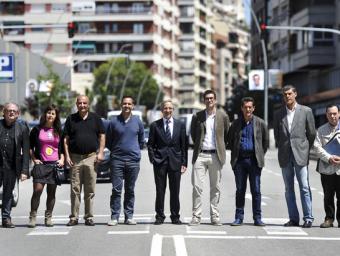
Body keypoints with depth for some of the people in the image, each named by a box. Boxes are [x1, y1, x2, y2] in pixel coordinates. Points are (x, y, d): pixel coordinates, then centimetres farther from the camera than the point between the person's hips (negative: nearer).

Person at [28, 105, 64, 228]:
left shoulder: (58, 131, 12)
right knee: (37, 190, -13)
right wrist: (34, 159, -1)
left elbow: (62, 147, 19)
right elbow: (30, 146, 10)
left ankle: (48, 217, 11)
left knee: (52, 193, 3)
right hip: (40, 164, -2)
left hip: (55, 165, 2)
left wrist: (62, 159, 4)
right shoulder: (37, 130, 5)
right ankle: (33, 217, -8)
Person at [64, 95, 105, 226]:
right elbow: (66, 139, 7)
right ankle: (74, 217, 4)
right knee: (75, 190, 0)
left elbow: (102, 136, 9)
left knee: (90, 191, 2)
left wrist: (100, 153, -2)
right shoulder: (71, 119, 8)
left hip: (91, 157, 0)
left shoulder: (95, 118, 8)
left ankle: (89, 217, 7)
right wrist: (67, 156, -2)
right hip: (75, 158, 0)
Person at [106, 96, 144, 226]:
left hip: (133, 161, 2)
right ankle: (114, 217, -2)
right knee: (116, 189, -5)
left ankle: (129, 216, 11)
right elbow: (108, 141, 11)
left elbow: (141, 140, 17)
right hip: (117, 160, -2)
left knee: (130, 190, 7)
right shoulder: (114, 122, 1)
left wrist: (135, 150, 11)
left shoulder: (137, 121, 6)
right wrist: (115, 151, 8)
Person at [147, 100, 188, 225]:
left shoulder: (180, 125, 8)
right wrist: (153, 159, -5)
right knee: (160, 191, 1)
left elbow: (184, 145, 7)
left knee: (175, 191, 3)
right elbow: (150, 144, 7)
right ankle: (160, 216, 9)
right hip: (160, 162, -1)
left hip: (175, 161, 1)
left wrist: (184, 163, 1)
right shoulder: (155, 125, 5)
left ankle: (175, 216, 12)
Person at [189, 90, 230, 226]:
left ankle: (215, 216, 11)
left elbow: (227, 134, 14)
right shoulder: (197, 116, 4)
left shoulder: (223, 116, 3)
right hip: (200, 155, 0)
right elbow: (192, 133, 19)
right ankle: (196, 216, -1)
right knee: (197, 186, -5)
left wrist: (221, 147, 11)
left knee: (215, 187, 5)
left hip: (215, 156, 0)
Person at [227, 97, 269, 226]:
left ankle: (257, 218, 5)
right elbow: (230, 141, 18)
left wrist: (260, 155, 7)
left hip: (254, 160, -1)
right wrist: (234, 154, 11)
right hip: (239, 160, 1)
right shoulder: (236, 124, 7)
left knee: (256, 190, 0)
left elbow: (266, 141, 11)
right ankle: (239, 217, 9)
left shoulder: (260, 123, 3)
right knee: (240, 190, 4)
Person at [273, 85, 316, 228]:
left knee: (304, 187, -7)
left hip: (300, 155, -3)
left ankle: (308, 218, -4)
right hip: (285, 156, 3)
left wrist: (306, 150, 7)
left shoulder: (306, 111, 2)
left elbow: (312, 133, 5)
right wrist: (282, 149, 12)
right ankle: (293, 218, 9)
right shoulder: (278, 114, 10)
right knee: (289, 189, 5)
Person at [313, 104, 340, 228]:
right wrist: (329, 158, -13)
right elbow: (317, 147, 0)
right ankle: (329, 218, 12)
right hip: (326, 168, 1)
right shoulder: (321, 130, 9)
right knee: (328, 196, 4)